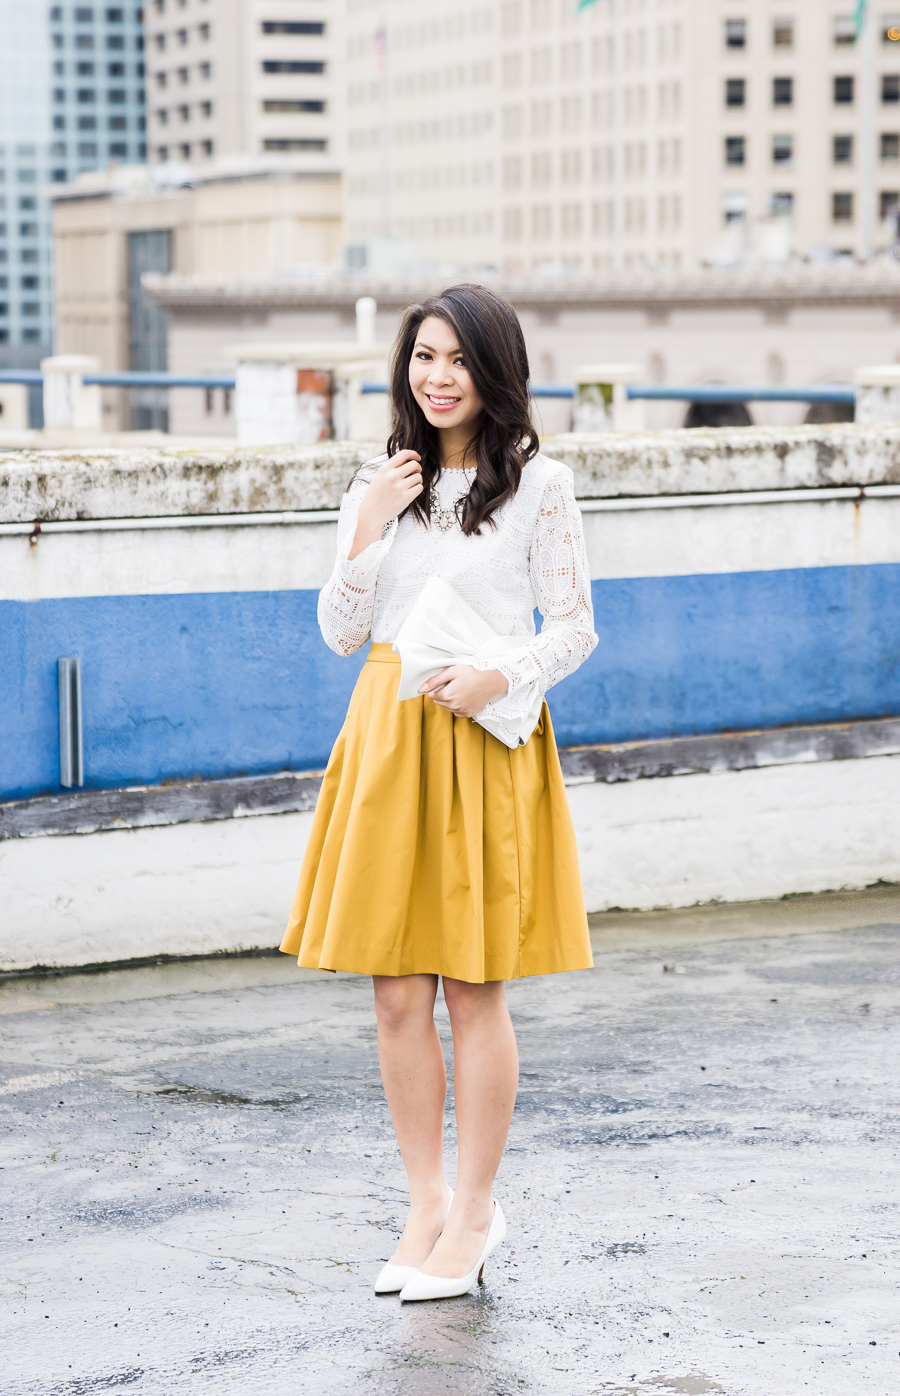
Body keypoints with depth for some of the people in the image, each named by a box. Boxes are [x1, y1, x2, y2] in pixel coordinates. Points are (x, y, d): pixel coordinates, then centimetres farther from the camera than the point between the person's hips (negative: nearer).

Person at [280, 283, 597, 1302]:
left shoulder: (538, 484, -1)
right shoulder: (379, 484, 10)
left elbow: (575, 630, -1)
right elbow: (341, 633, 7)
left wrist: (499, 677, -18)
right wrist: (368, 529, -6)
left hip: (485, 741, -4)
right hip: (386, 737, 4)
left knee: (474, 987, 1)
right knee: (396, 991, 5)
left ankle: (475, 1213, 13)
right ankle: (427, 1202, 17)